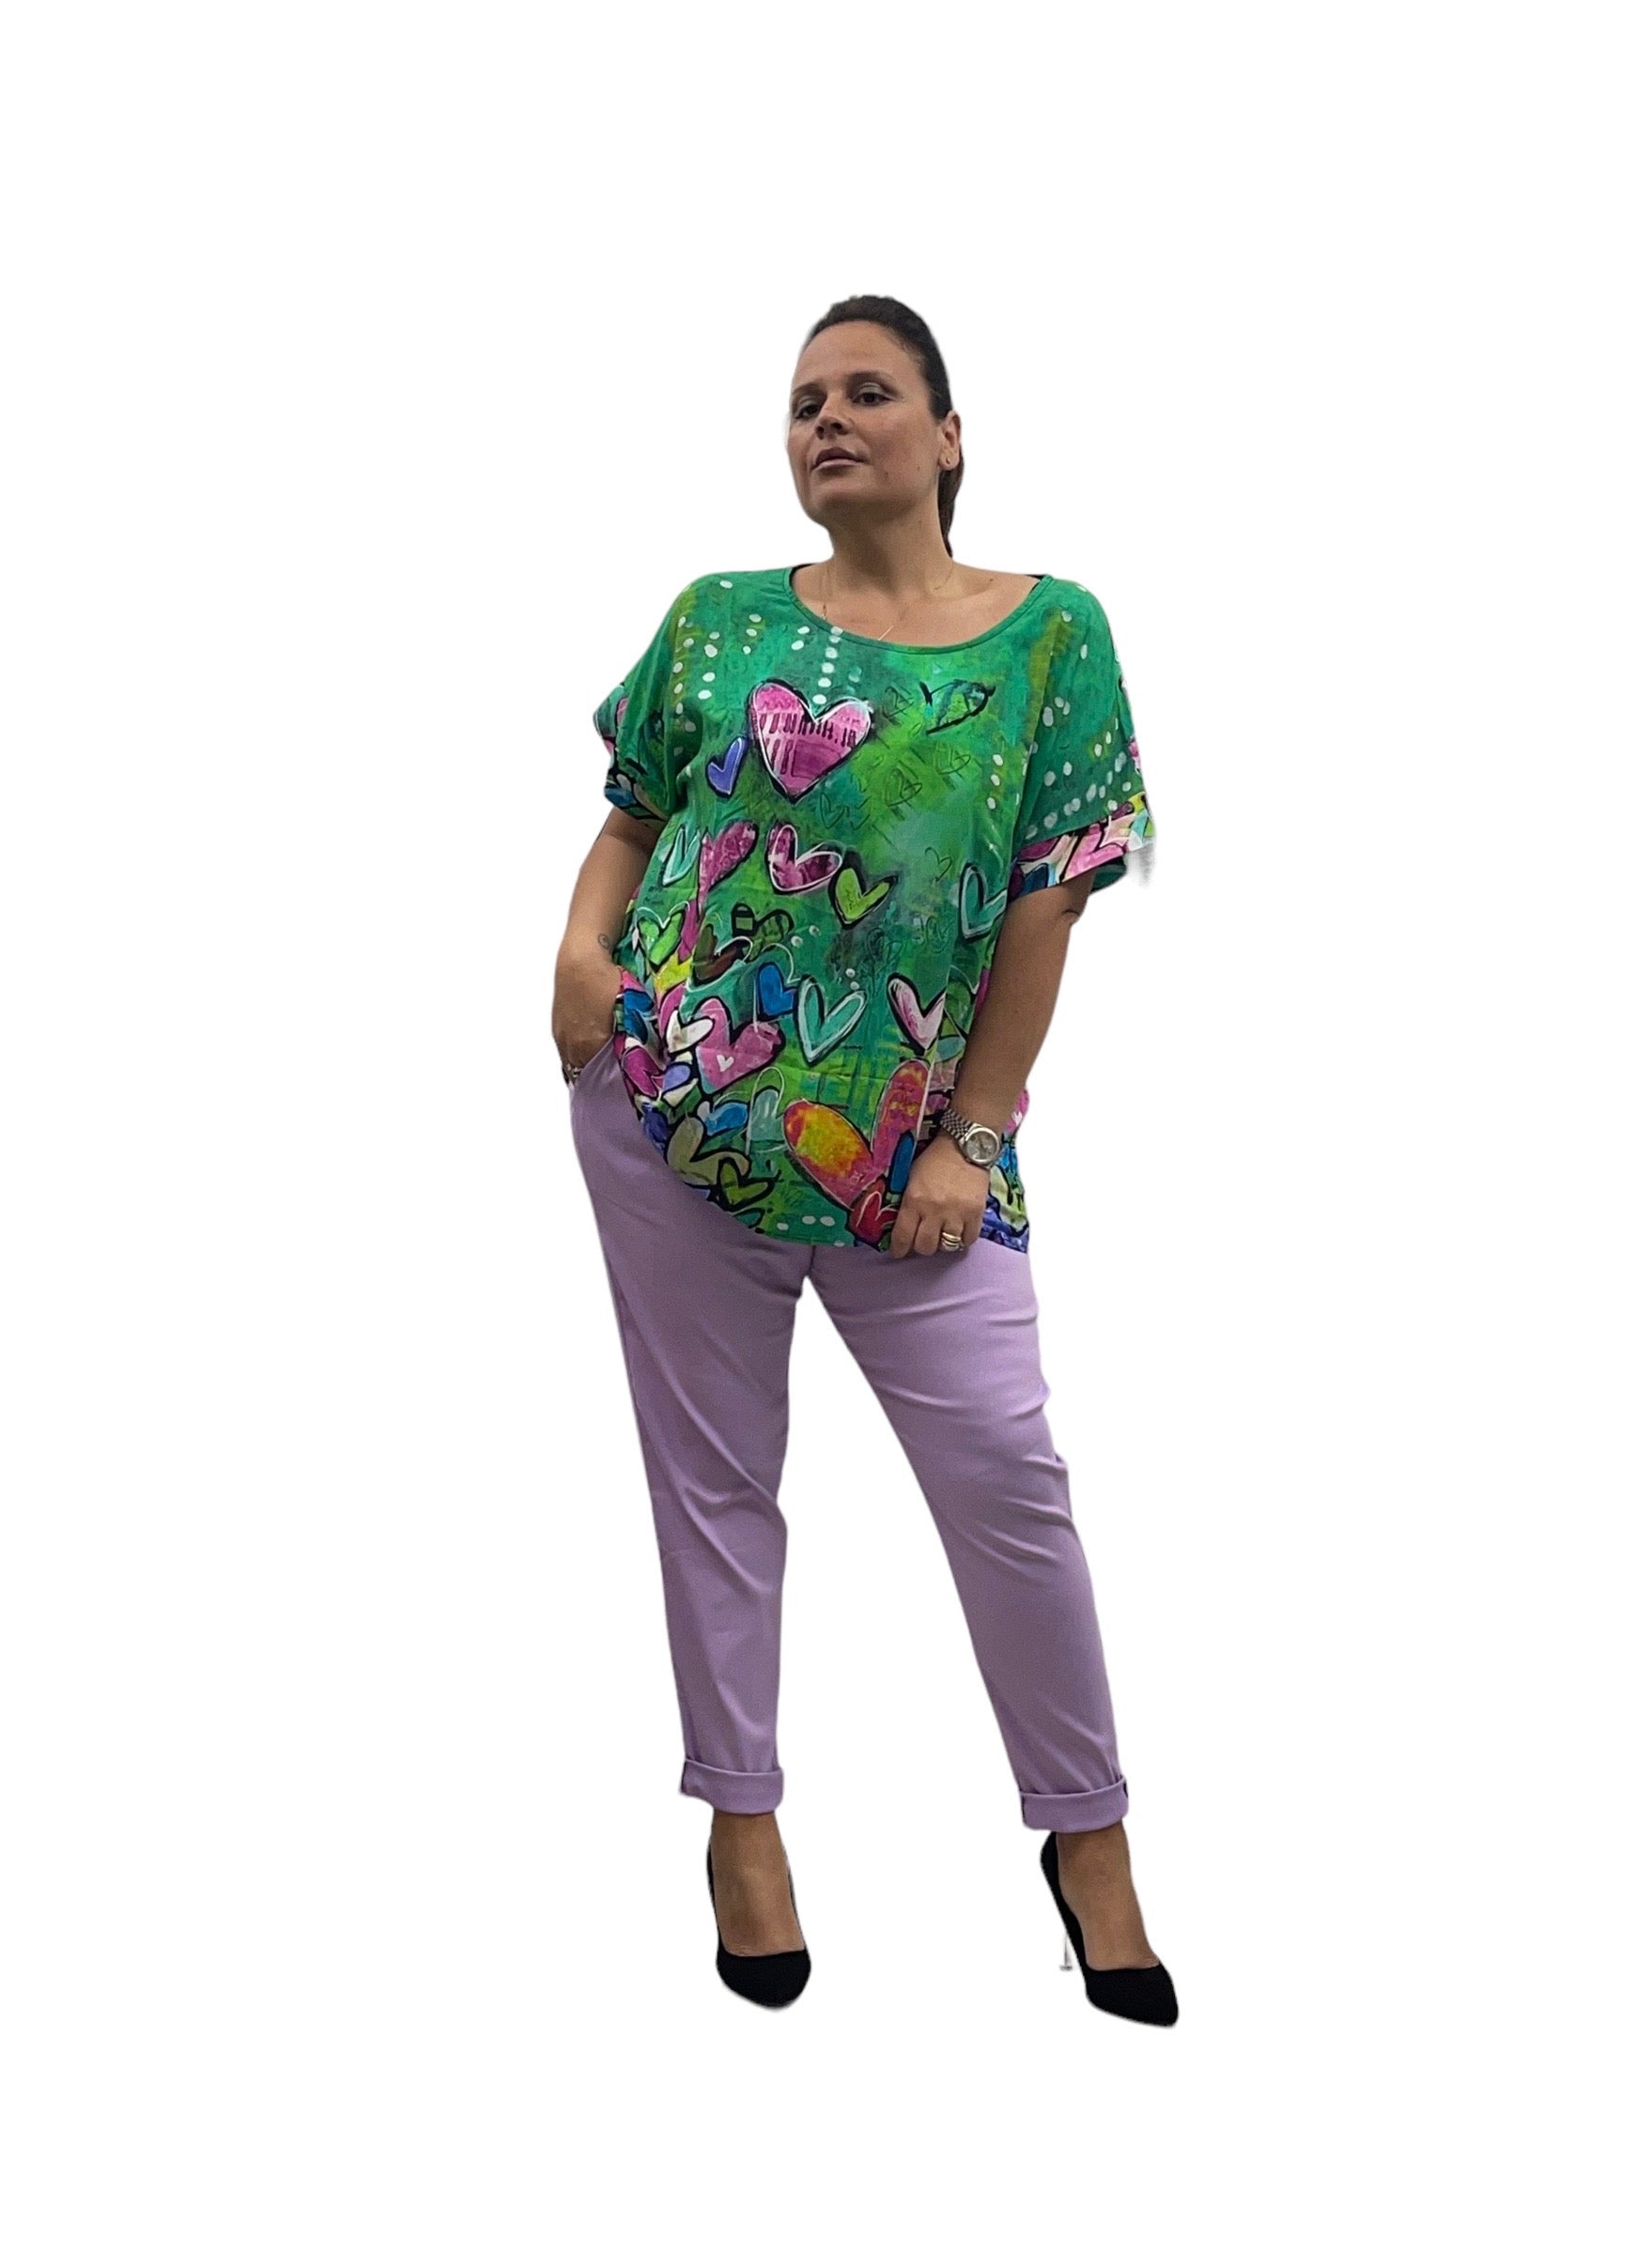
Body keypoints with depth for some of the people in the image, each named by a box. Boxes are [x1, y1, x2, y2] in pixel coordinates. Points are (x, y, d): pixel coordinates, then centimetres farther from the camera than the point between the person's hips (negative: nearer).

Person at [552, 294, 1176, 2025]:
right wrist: (581, 945, -7)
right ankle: (742, 1815, 25)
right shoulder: (721, 622, 6)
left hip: (903, 1136, -1)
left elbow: (1045, 905, -2)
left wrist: (971, 1139, -6)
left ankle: (1088, 1832, 16)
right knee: (713, 1475, 9)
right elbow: (632, 816, 14)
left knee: (1006, 1469, -3)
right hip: (674, 1101, 2)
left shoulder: (1051, 634, 1)